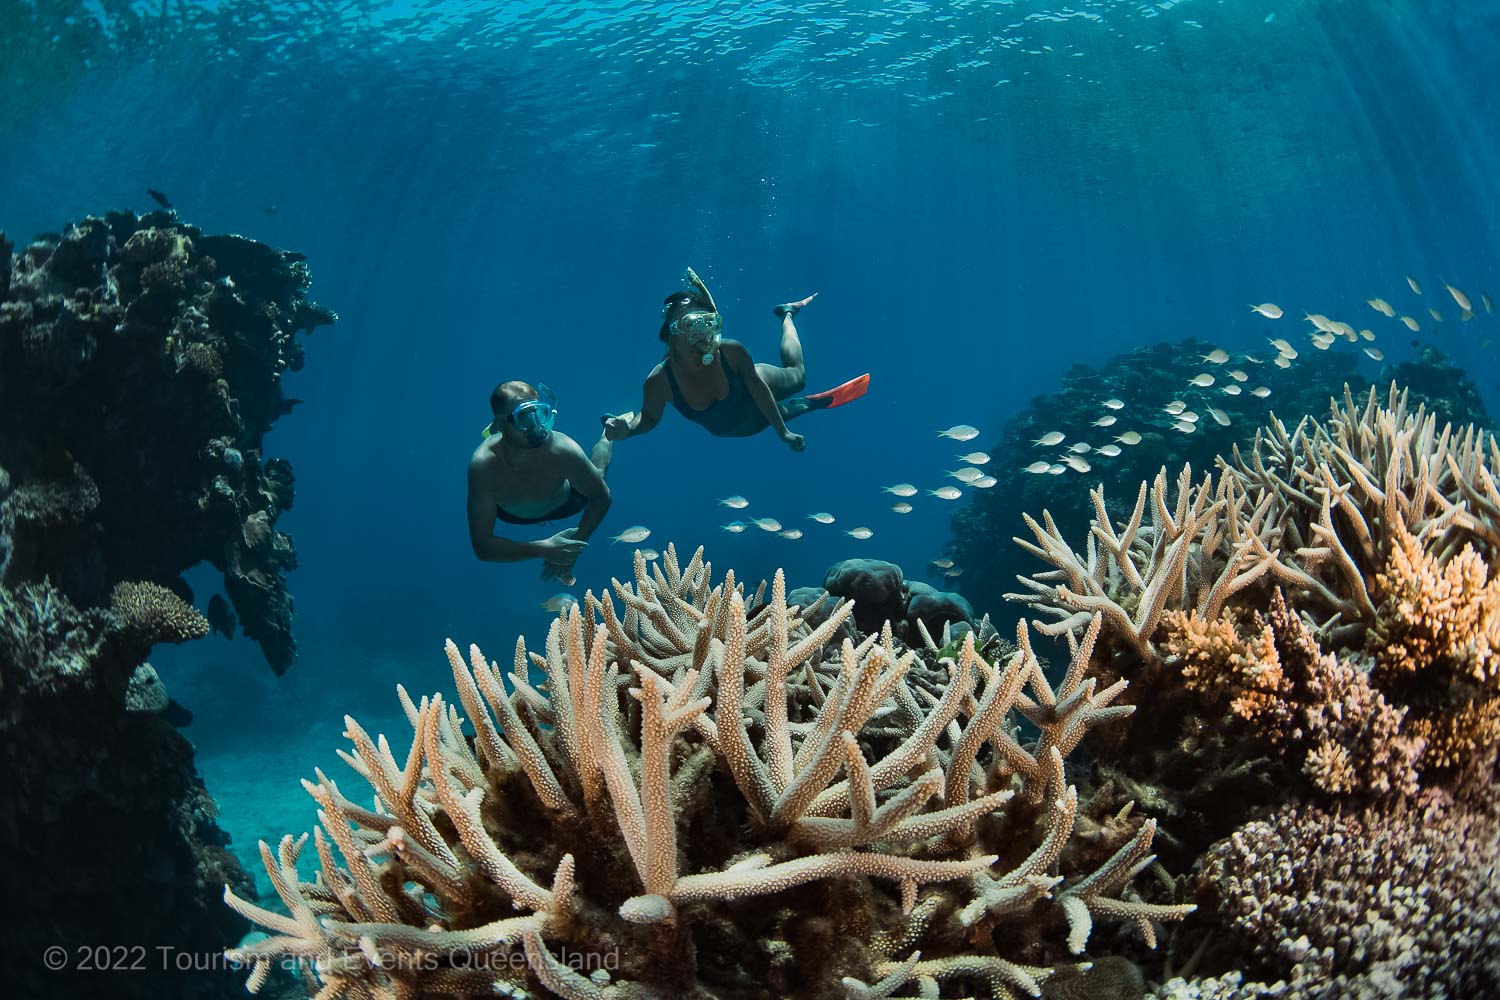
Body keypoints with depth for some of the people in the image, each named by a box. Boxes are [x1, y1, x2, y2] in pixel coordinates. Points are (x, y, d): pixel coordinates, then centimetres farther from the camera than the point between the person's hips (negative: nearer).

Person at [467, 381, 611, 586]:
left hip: (564, 504, 0)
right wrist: (543, 549, -54)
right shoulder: (483, 465, -44)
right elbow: (482, 546, -42)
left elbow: (601, 497, -24)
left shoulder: (562, 449, -43)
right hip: (511, 514, 0)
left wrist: (575, 543, -37)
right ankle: (494, 434, 48)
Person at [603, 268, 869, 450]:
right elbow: (649, 417, -21)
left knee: (797, 375, 31)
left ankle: (786, 315, 51)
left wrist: (783, 432, -19)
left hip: (755, 389, 0)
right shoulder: (659, 381, -40)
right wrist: (626, 428, -42)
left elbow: (757, 387, -25)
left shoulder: (732, 351, -41)